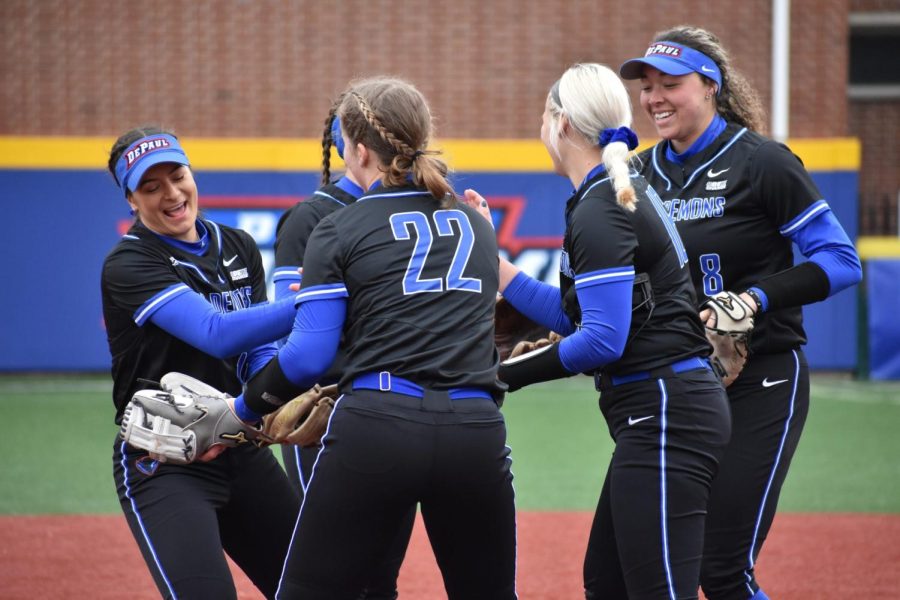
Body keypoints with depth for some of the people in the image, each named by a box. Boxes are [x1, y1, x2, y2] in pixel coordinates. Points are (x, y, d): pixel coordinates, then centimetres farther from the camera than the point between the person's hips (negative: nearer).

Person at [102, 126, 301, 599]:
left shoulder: (238, 248, 8)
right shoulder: (128, 266, -15)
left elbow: (256, 352, 8)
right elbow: (218, 334, -28)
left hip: (241, 452, 7)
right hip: (161, 466, -7)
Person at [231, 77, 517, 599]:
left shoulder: (339, 232, 5)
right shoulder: (477, 225, 20)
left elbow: (309, 355, -3)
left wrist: (242, 412, 12)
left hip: (374, 433, -4)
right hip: (478, 433, 4)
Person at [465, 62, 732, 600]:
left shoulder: (598, 212, -14)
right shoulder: (630, 192, 16)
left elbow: (603, 339, -21)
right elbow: (576, 314, 15)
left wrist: (510, 374, -13)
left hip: (663, 417, -11)